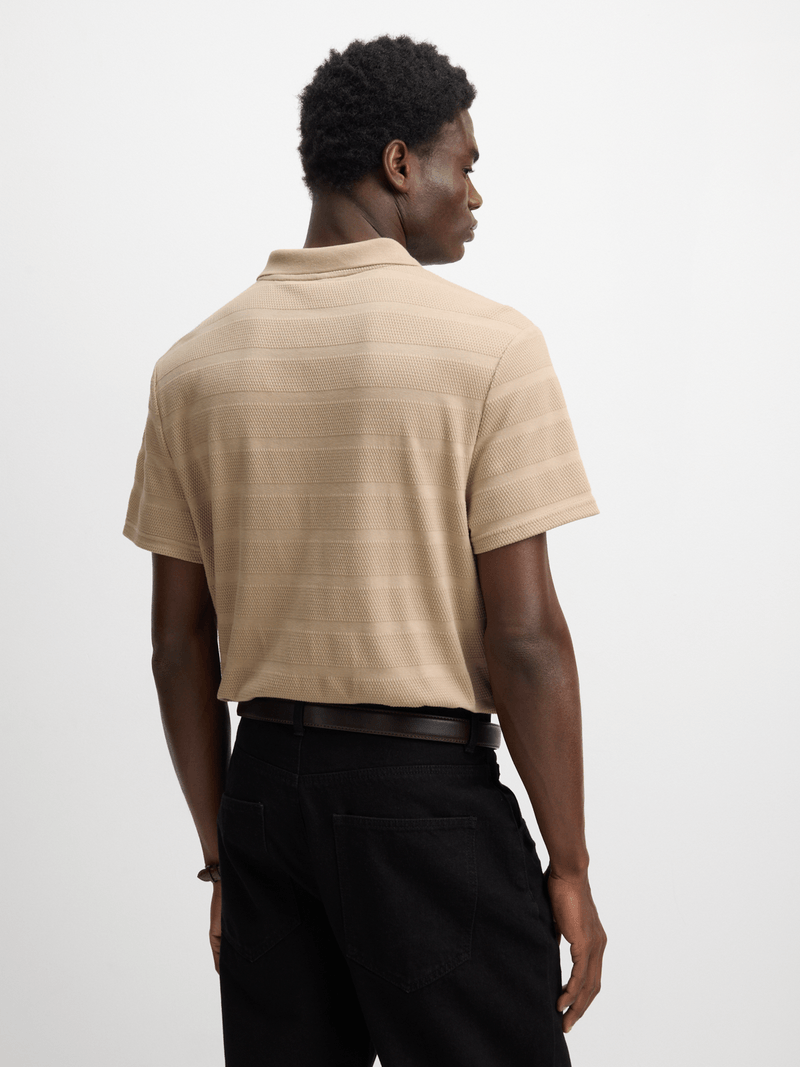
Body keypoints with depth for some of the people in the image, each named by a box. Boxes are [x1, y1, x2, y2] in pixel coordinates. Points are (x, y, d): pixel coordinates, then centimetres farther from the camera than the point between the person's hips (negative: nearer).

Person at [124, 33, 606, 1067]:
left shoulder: (194, 364, 4)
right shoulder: (489, 344, -10)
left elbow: (179, 642, 7)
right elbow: (524, 635, -13)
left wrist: (222, 852, 15)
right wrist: (570, 868, -4)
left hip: (265, 784, 5)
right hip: (428, 788, -5)